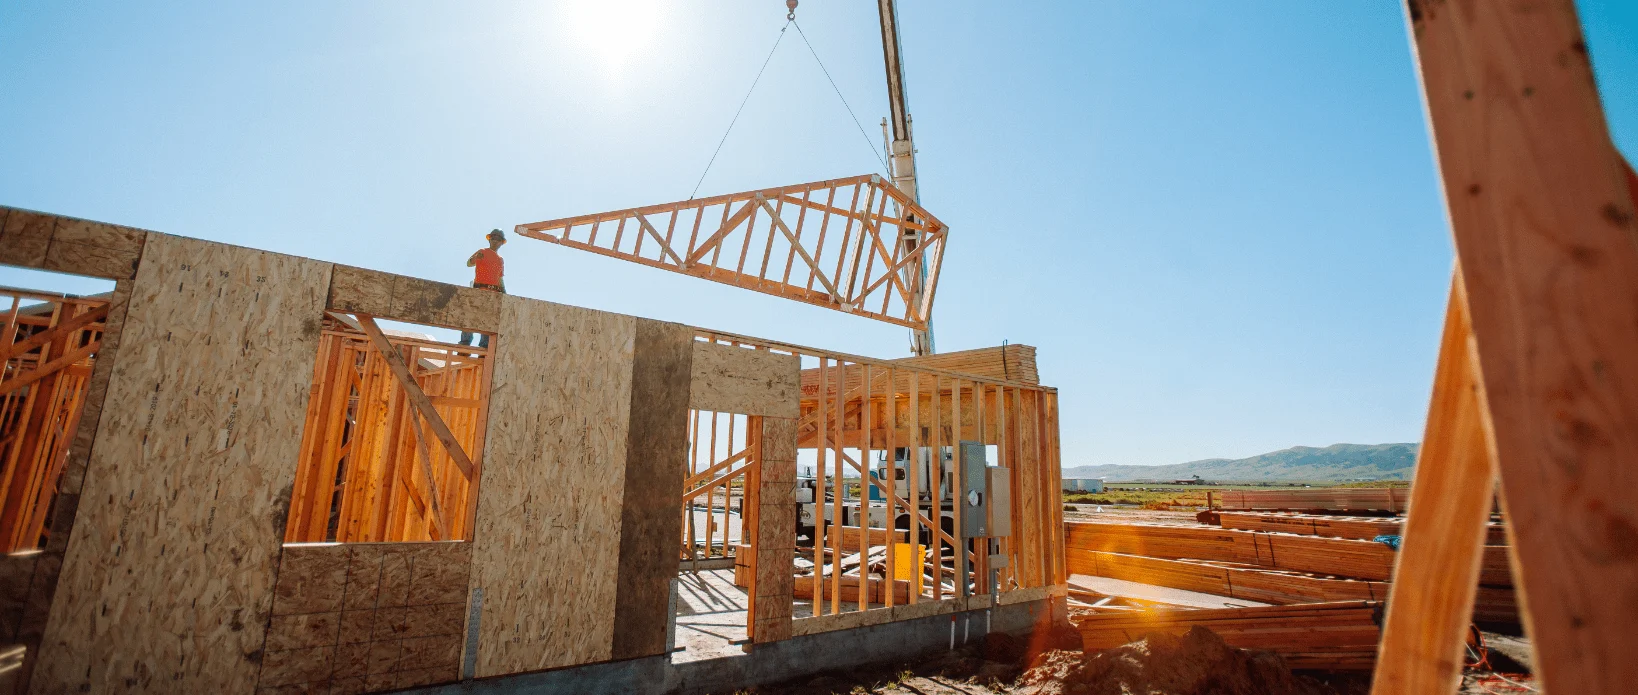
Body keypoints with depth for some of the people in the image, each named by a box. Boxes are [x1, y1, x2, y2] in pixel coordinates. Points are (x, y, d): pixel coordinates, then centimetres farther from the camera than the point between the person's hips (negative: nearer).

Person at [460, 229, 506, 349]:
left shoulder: (501, 260, 22)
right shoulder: (482, 252, 7)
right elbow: (469, 264, -10)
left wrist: (504, 293, 12)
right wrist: (475, 258, -32)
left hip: (494, 292, 5)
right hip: (479, 289, -5)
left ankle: (484, 346, -1)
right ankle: (465, 343, -12)